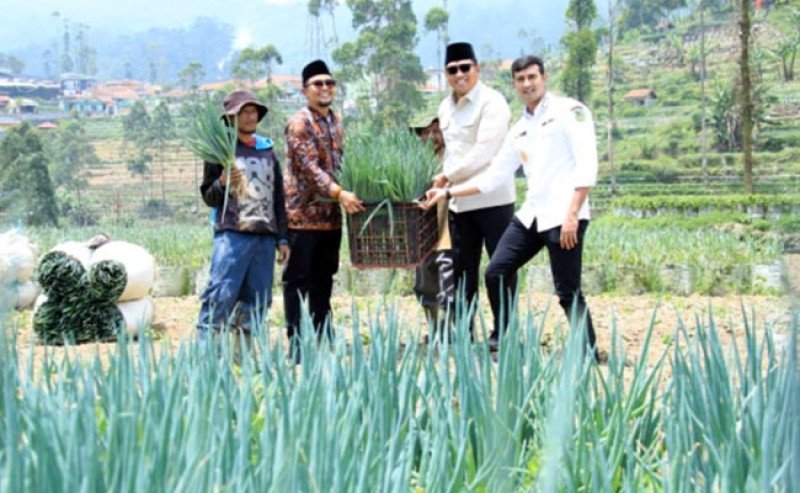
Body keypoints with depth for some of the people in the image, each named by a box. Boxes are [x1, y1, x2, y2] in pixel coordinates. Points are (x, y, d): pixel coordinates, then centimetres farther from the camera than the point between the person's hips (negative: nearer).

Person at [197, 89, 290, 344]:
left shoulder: (268, 150, 18)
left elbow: (278, 198, 20)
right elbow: (208, 197, 3)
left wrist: (282, 238, 17)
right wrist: (222, 184, -18)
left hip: (266, 236, 5)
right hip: (232, 234, -5)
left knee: (258, 298, 5)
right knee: (221, 294, -14)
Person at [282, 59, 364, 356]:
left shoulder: (335, 122, 14)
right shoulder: (299, 122, -10)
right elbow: (309, 166, -21)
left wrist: (346, 193, 8)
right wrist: (339, 193, -31)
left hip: (331, 215, 8)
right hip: (303, 214, -7)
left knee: (324, 278, 13)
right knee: (298, 278, -2)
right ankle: (297, 342, 2)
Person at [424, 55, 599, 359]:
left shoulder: (569, 111, -3)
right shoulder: (520, 129, 17)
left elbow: (586, 166, -12)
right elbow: (494, 176, 21)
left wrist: (572, 214, -18)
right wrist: (449, 193, 16)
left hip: (563, 217, -8)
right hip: (531, 215, 8)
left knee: (568, 293, -6)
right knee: (496, 273, 8)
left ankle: (589, 356, 8)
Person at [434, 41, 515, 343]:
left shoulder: (492, 102, -10)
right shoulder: (446, 108, 13)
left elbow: (484, 151, -18)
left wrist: (447, 176, -13)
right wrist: (445, 184, 9)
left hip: (492, 198, -7)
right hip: (459, 201, 7)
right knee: (463, 268, 11)